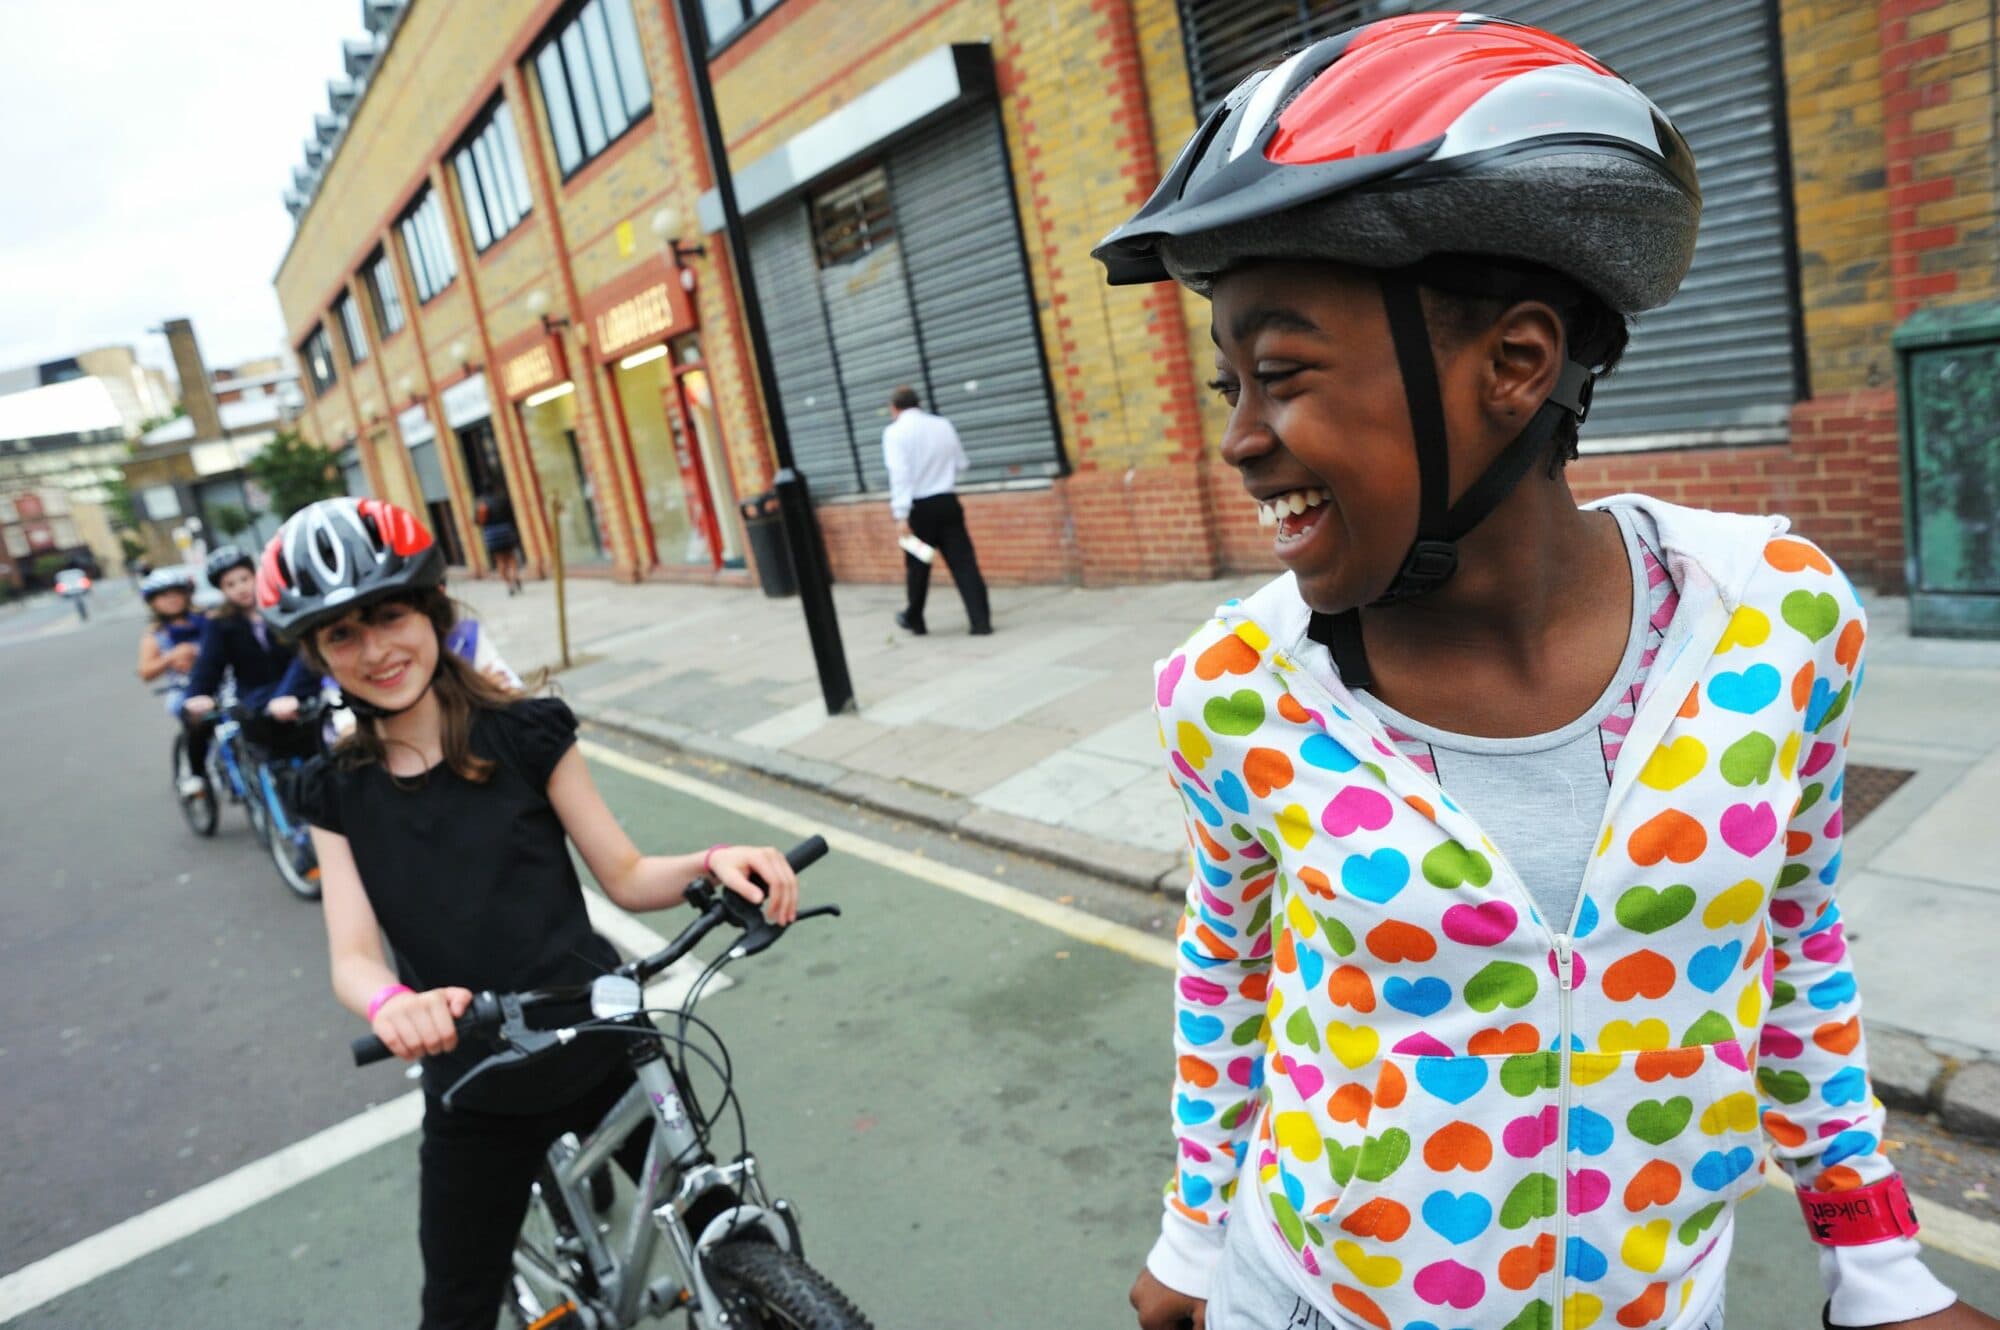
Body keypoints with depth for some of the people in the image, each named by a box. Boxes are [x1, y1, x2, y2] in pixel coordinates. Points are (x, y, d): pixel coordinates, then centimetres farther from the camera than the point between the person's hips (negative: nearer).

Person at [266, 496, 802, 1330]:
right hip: (476, 1096, 2)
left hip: (606, 1048, -1)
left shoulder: (527, 732, -9)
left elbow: (625, 876, -6)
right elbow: (352, 957, -12)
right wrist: (392, 1002, -36)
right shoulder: (338, 791, -3)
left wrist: (711, 865, -27)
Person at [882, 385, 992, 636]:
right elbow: (961, 464, 16)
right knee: (963, 562, 0)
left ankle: (915, 620, 28)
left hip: (919, 507, -3)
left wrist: (901, 515, -18)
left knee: (917, 566, 12)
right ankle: (981, 622, -7)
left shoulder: (895, 431, -6)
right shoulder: (943, 424, 9)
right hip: (947, 502, 3)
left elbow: (899, 474, -16)